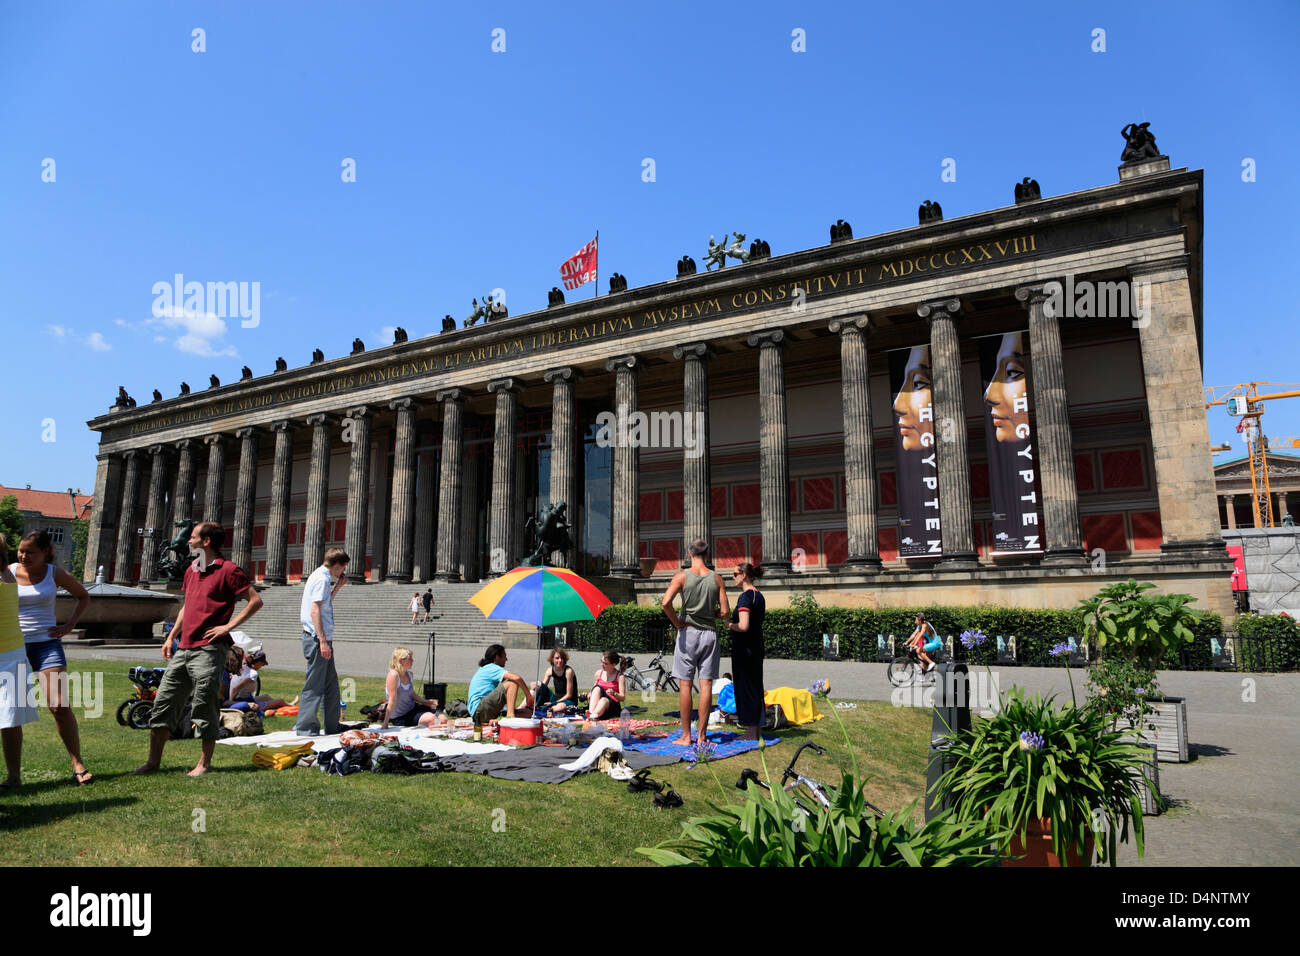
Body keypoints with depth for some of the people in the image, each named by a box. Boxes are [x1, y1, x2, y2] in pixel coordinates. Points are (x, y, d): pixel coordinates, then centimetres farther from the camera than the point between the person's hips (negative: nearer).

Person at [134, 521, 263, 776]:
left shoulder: (228, 570, -9)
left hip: (209, 649, -8)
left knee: (205, 707, -1)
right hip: (183, 649, 8)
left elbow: (256, 600, -12)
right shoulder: (191, 570, 17)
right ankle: (154, 761, 19)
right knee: (164, 701, 9)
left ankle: (204, 763, 11)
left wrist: (228, 626, -14)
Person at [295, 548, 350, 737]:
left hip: (322, 639, 10)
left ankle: (332, 726, 23)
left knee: (331, 683, 15)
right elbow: (315, 611, -21)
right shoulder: (322, 578, -13)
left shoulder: (322, 576, 17)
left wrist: (338, 587, 21)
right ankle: (305, 728, 4)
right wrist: (323, 641, -24)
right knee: (314, 685, -3)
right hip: (317, 638, -10)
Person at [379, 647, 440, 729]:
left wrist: (426, 702, 9)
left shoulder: (409, 674, 2)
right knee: (430, 719, -26)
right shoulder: (393, 675, -24)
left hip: (412, 708, 8)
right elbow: (392, 700, -26)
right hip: (400, 717, -8)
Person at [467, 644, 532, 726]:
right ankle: (510, 715, -25)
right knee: (512, 682, -17)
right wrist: (529, 696, -9)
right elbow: (517, 678, -20)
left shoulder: (484, 669, 25)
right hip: (479, 709, -10)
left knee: (527, 713, 1)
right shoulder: (491, 668, -5)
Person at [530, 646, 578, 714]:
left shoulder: (568, 671, -17)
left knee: (560, 707, -42)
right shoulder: (550, 670, -1)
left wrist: (553, 703, -19)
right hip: (556, 698, 6)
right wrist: (536, 686, -21)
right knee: (537, 684, -9)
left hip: (568, 701, -6)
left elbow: (569, 695, -15)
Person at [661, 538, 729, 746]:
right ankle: (702, 736, 8)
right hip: (709, 633, 2)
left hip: (688, 632, -1)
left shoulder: (682, 576, -4)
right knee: (706, 685, 4)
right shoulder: (716, 578, 1)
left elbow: (666, 602, -18)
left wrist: (677, 623, -5)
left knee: (686, 685, 3)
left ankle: (686, 736, 7)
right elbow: (726, 612, -2)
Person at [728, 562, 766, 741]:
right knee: (756, 688, 14)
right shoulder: (759, 595, 12)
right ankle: (757, 732, 22)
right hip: (757, 647, 9)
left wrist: (728, 624, -9)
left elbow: (743, 626, -26)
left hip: (744, 649, -9)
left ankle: (751, 734, 4)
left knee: (745, 688, -1)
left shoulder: (745, 597, -17)